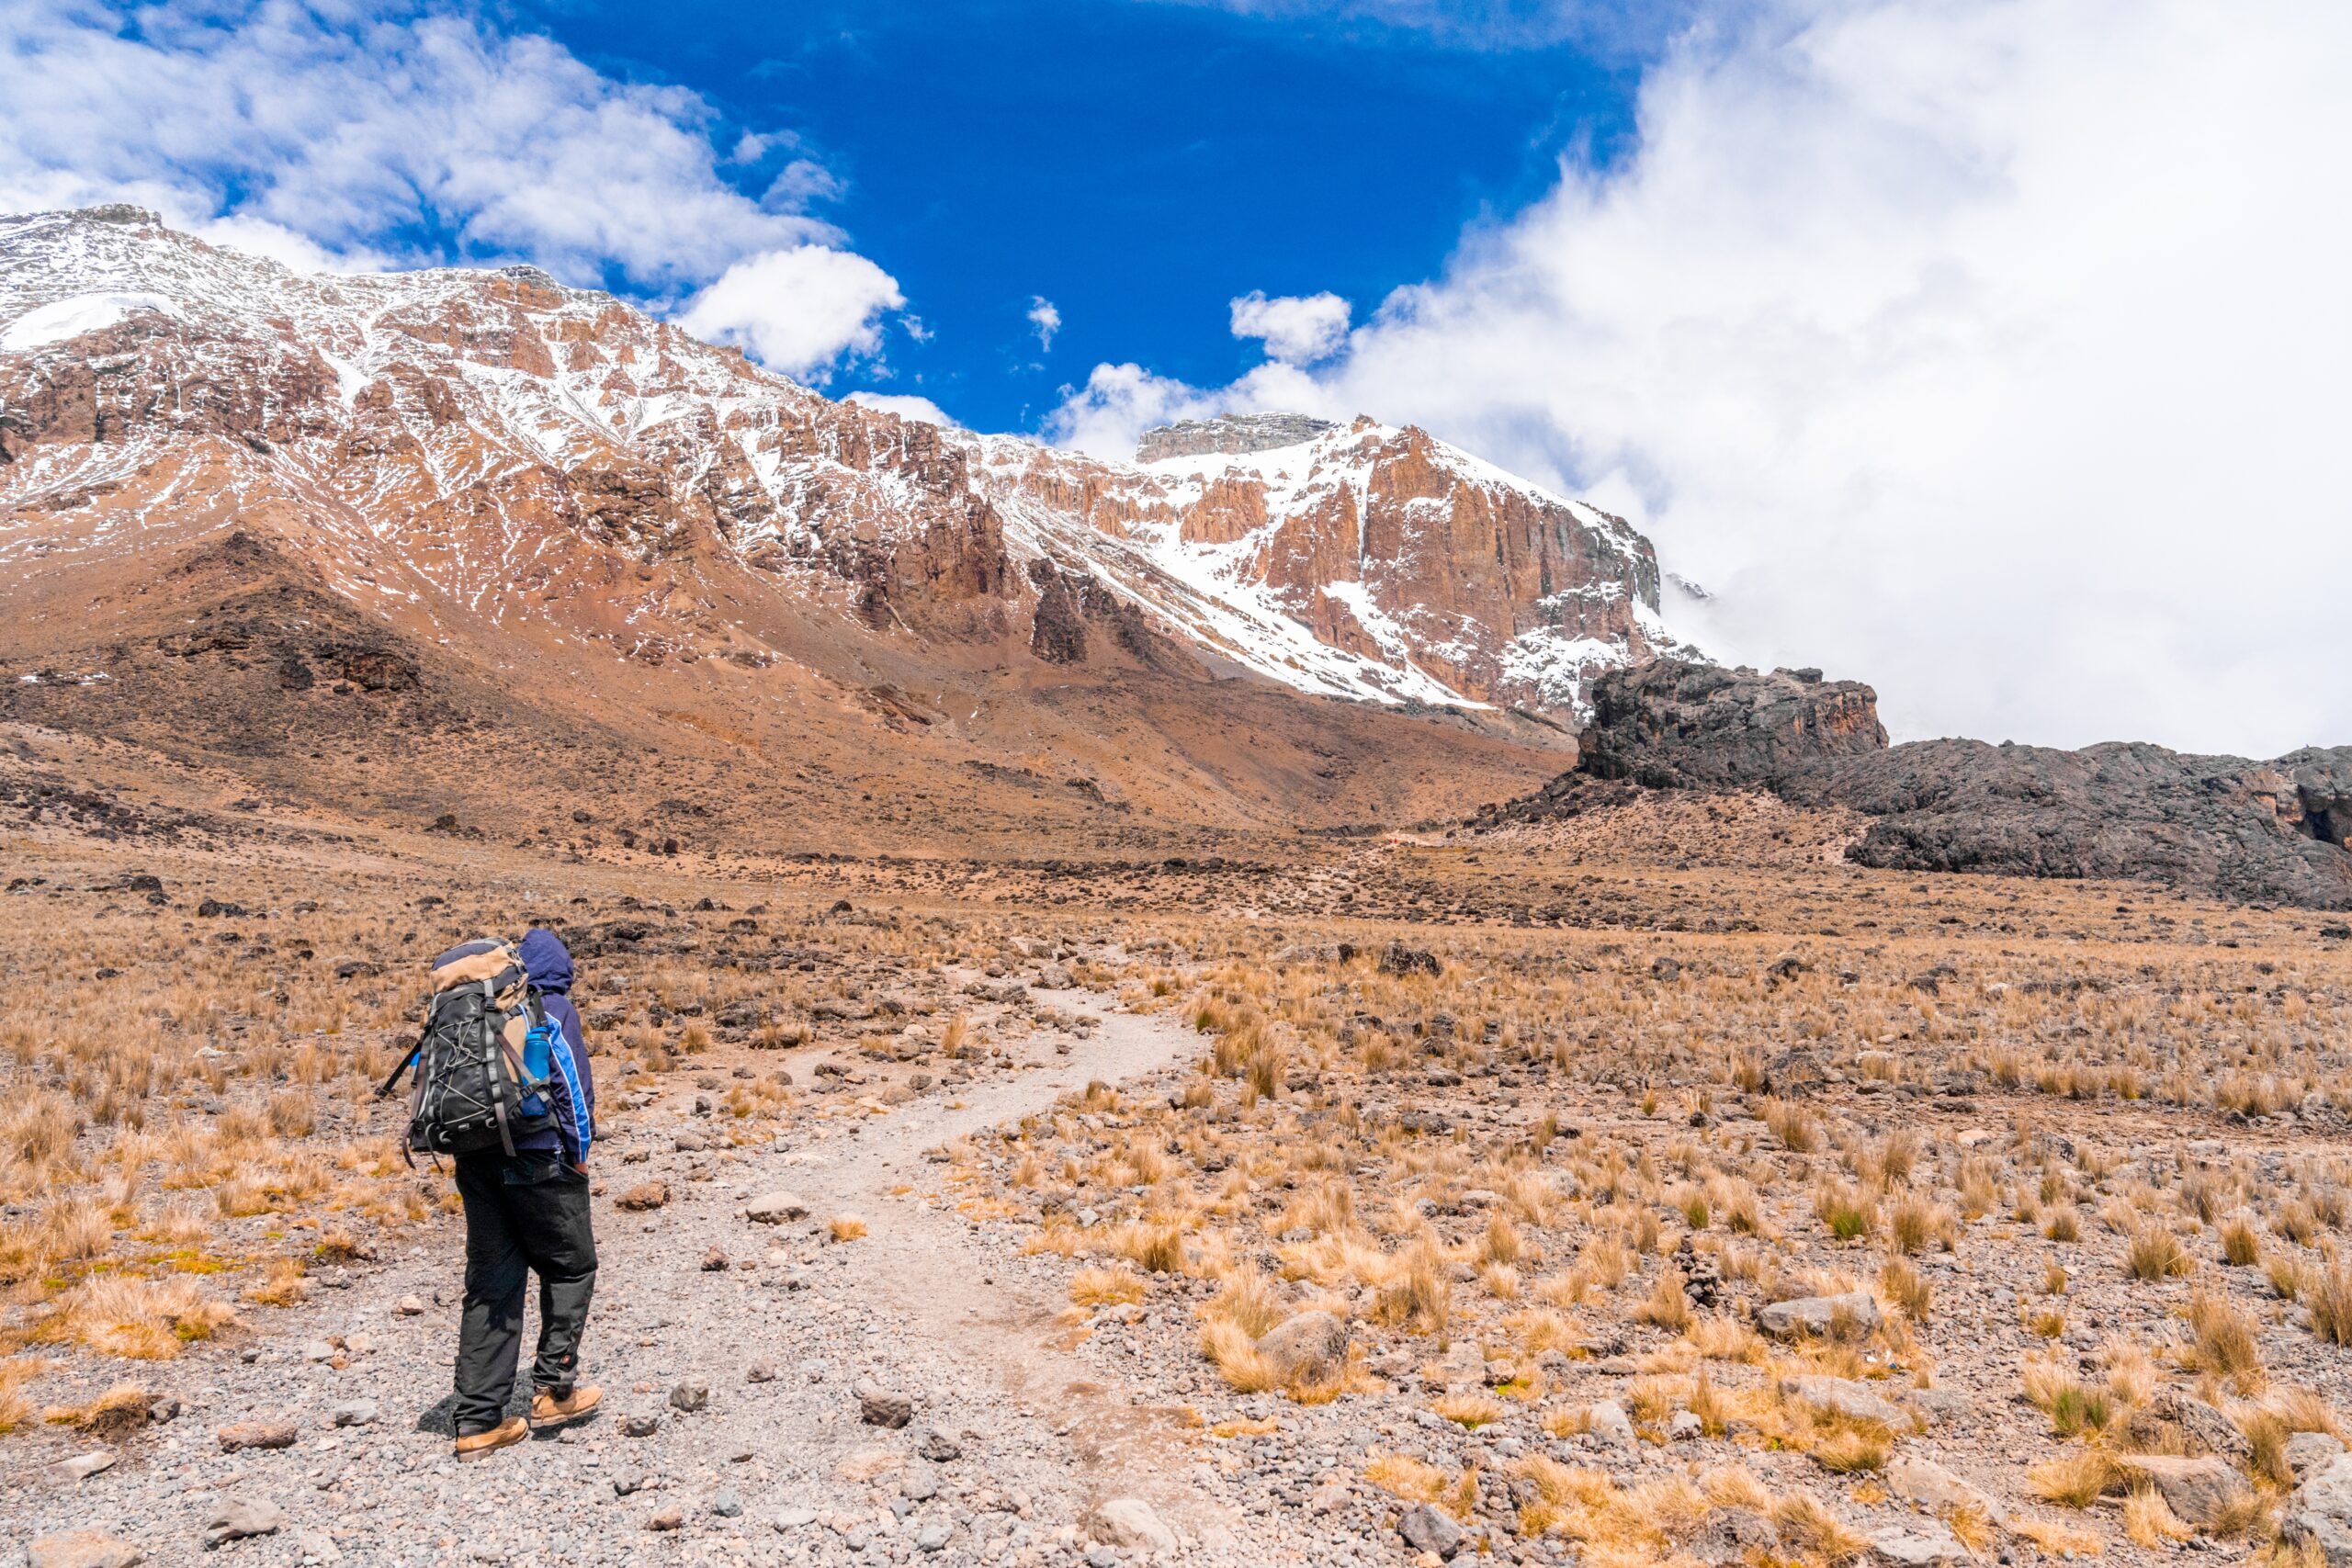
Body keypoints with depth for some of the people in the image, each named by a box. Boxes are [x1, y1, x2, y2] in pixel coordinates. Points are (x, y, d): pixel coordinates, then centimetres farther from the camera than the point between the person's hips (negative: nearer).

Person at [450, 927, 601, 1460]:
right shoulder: (554, 1009, -4)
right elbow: (573, 1085, -9)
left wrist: (467, 1148, 17)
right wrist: (580, 1153, 0)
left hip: (476, 1162, 6)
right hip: (539, 1160, -6)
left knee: (490, 1285, 8)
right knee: (570, 1268, 11)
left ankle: (478, 1420, 8)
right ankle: (553, 1387, 10)